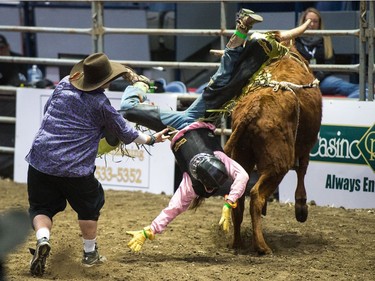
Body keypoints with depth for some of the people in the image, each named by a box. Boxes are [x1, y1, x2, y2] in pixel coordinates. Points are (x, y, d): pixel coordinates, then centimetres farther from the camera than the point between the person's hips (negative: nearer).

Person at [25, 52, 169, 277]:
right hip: (75, 168, -3)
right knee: (89, 207, 21)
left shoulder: (63, 86, 5)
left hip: (40, 160, 3)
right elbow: (124, 132, 4)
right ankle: (90, 253, 30)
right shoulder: (100, 103, -8)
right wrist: (151, 139, 20)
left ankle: (42, 239, -13)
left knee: (41, 207, 16)